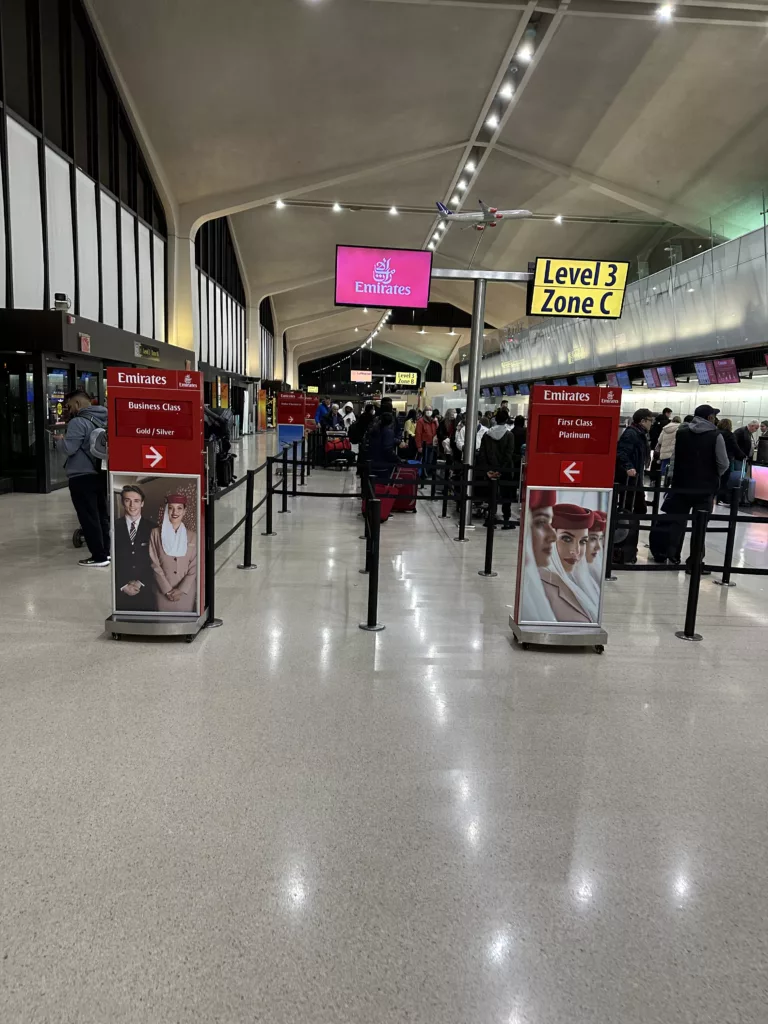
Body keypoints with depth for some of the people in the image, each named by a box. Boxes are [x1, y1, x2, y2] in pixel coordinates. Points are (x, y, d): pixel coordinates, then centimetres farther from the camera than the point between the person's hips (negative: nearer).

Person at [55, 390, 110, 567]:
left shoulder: (78, 422, -16)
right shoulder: (103, 420, 11)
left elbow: (68, 448, -21)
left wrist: (59, 440, 1)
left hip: (82, 477, -8)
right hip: (100, 474, 8)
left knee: (88, 517, -2)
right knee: (101, 514, 16)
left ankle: (99, 557, 0)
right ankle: (106, 551, 23)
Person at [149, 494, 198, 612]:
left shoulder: (192, 536, 4)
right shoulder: (156, 533, 1)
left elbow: (194, 567, 1)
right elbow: (154, 564, -2)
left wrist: (181, 589, -10)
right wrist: (167, 589, -10)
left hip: (186, 591, 1)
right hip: (163, 591, -1)